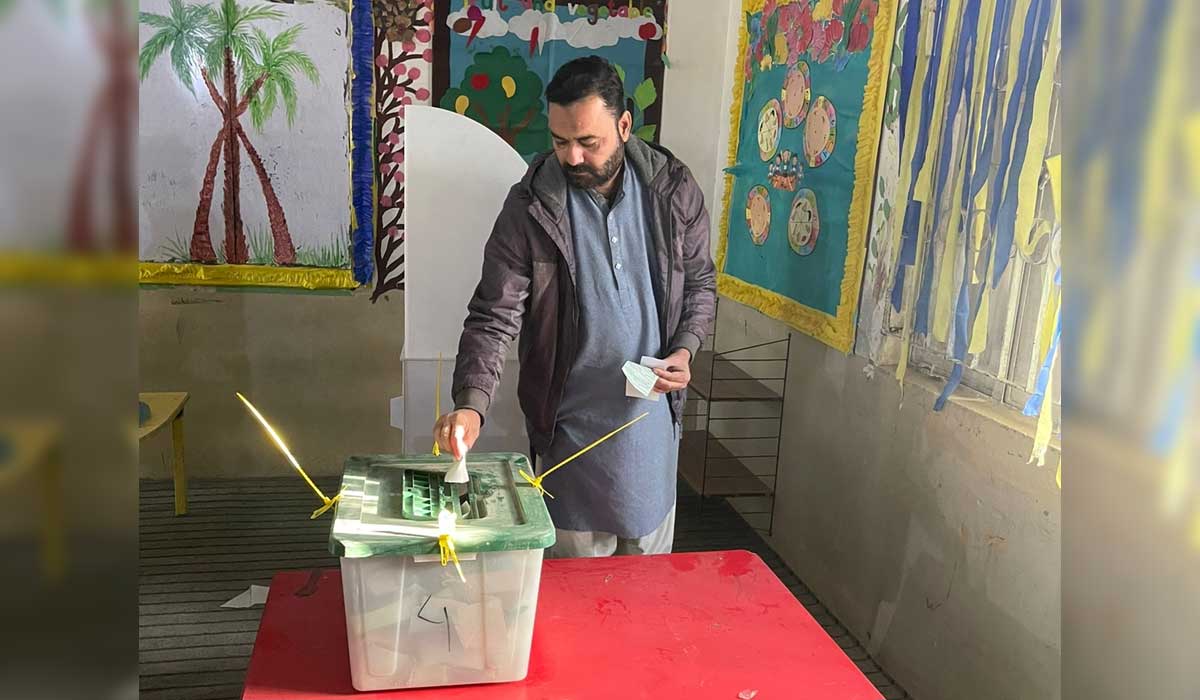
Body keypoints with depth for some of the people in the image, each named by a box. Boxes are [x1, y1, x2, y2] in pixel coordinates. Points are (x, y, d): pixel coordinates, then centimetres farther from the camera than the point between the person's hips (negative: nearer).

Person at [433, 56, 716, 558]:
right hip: (571, 425, -2)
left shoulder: (675, 190, -6)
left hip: (653, 413, 2)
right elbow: (494, 317, -13)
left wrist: (684, 349, -11)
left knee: (650, 573, 21)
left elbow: (700, 284, 7)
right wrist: (471, 404, -28)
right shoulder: (529, 208, -13)